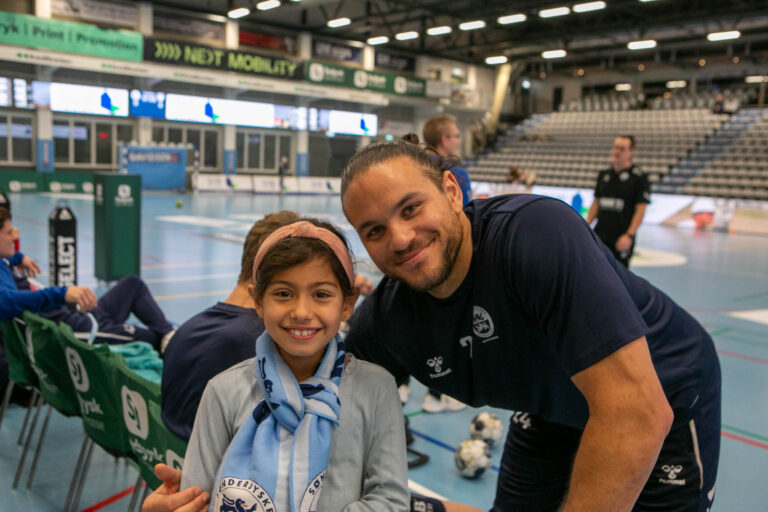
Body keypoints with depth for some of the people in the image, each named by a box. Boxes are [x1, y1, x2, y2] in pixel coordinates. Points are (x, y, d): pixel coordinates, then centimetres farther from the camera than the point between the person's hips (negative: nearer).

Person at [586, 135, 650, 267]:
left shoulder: (639, 177, -5)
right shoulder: (604, 175, 12)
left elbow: (640, 210, -9)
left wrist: (629, 235, -17)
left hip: (622, 238, -5)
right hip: (599, 235, 5)